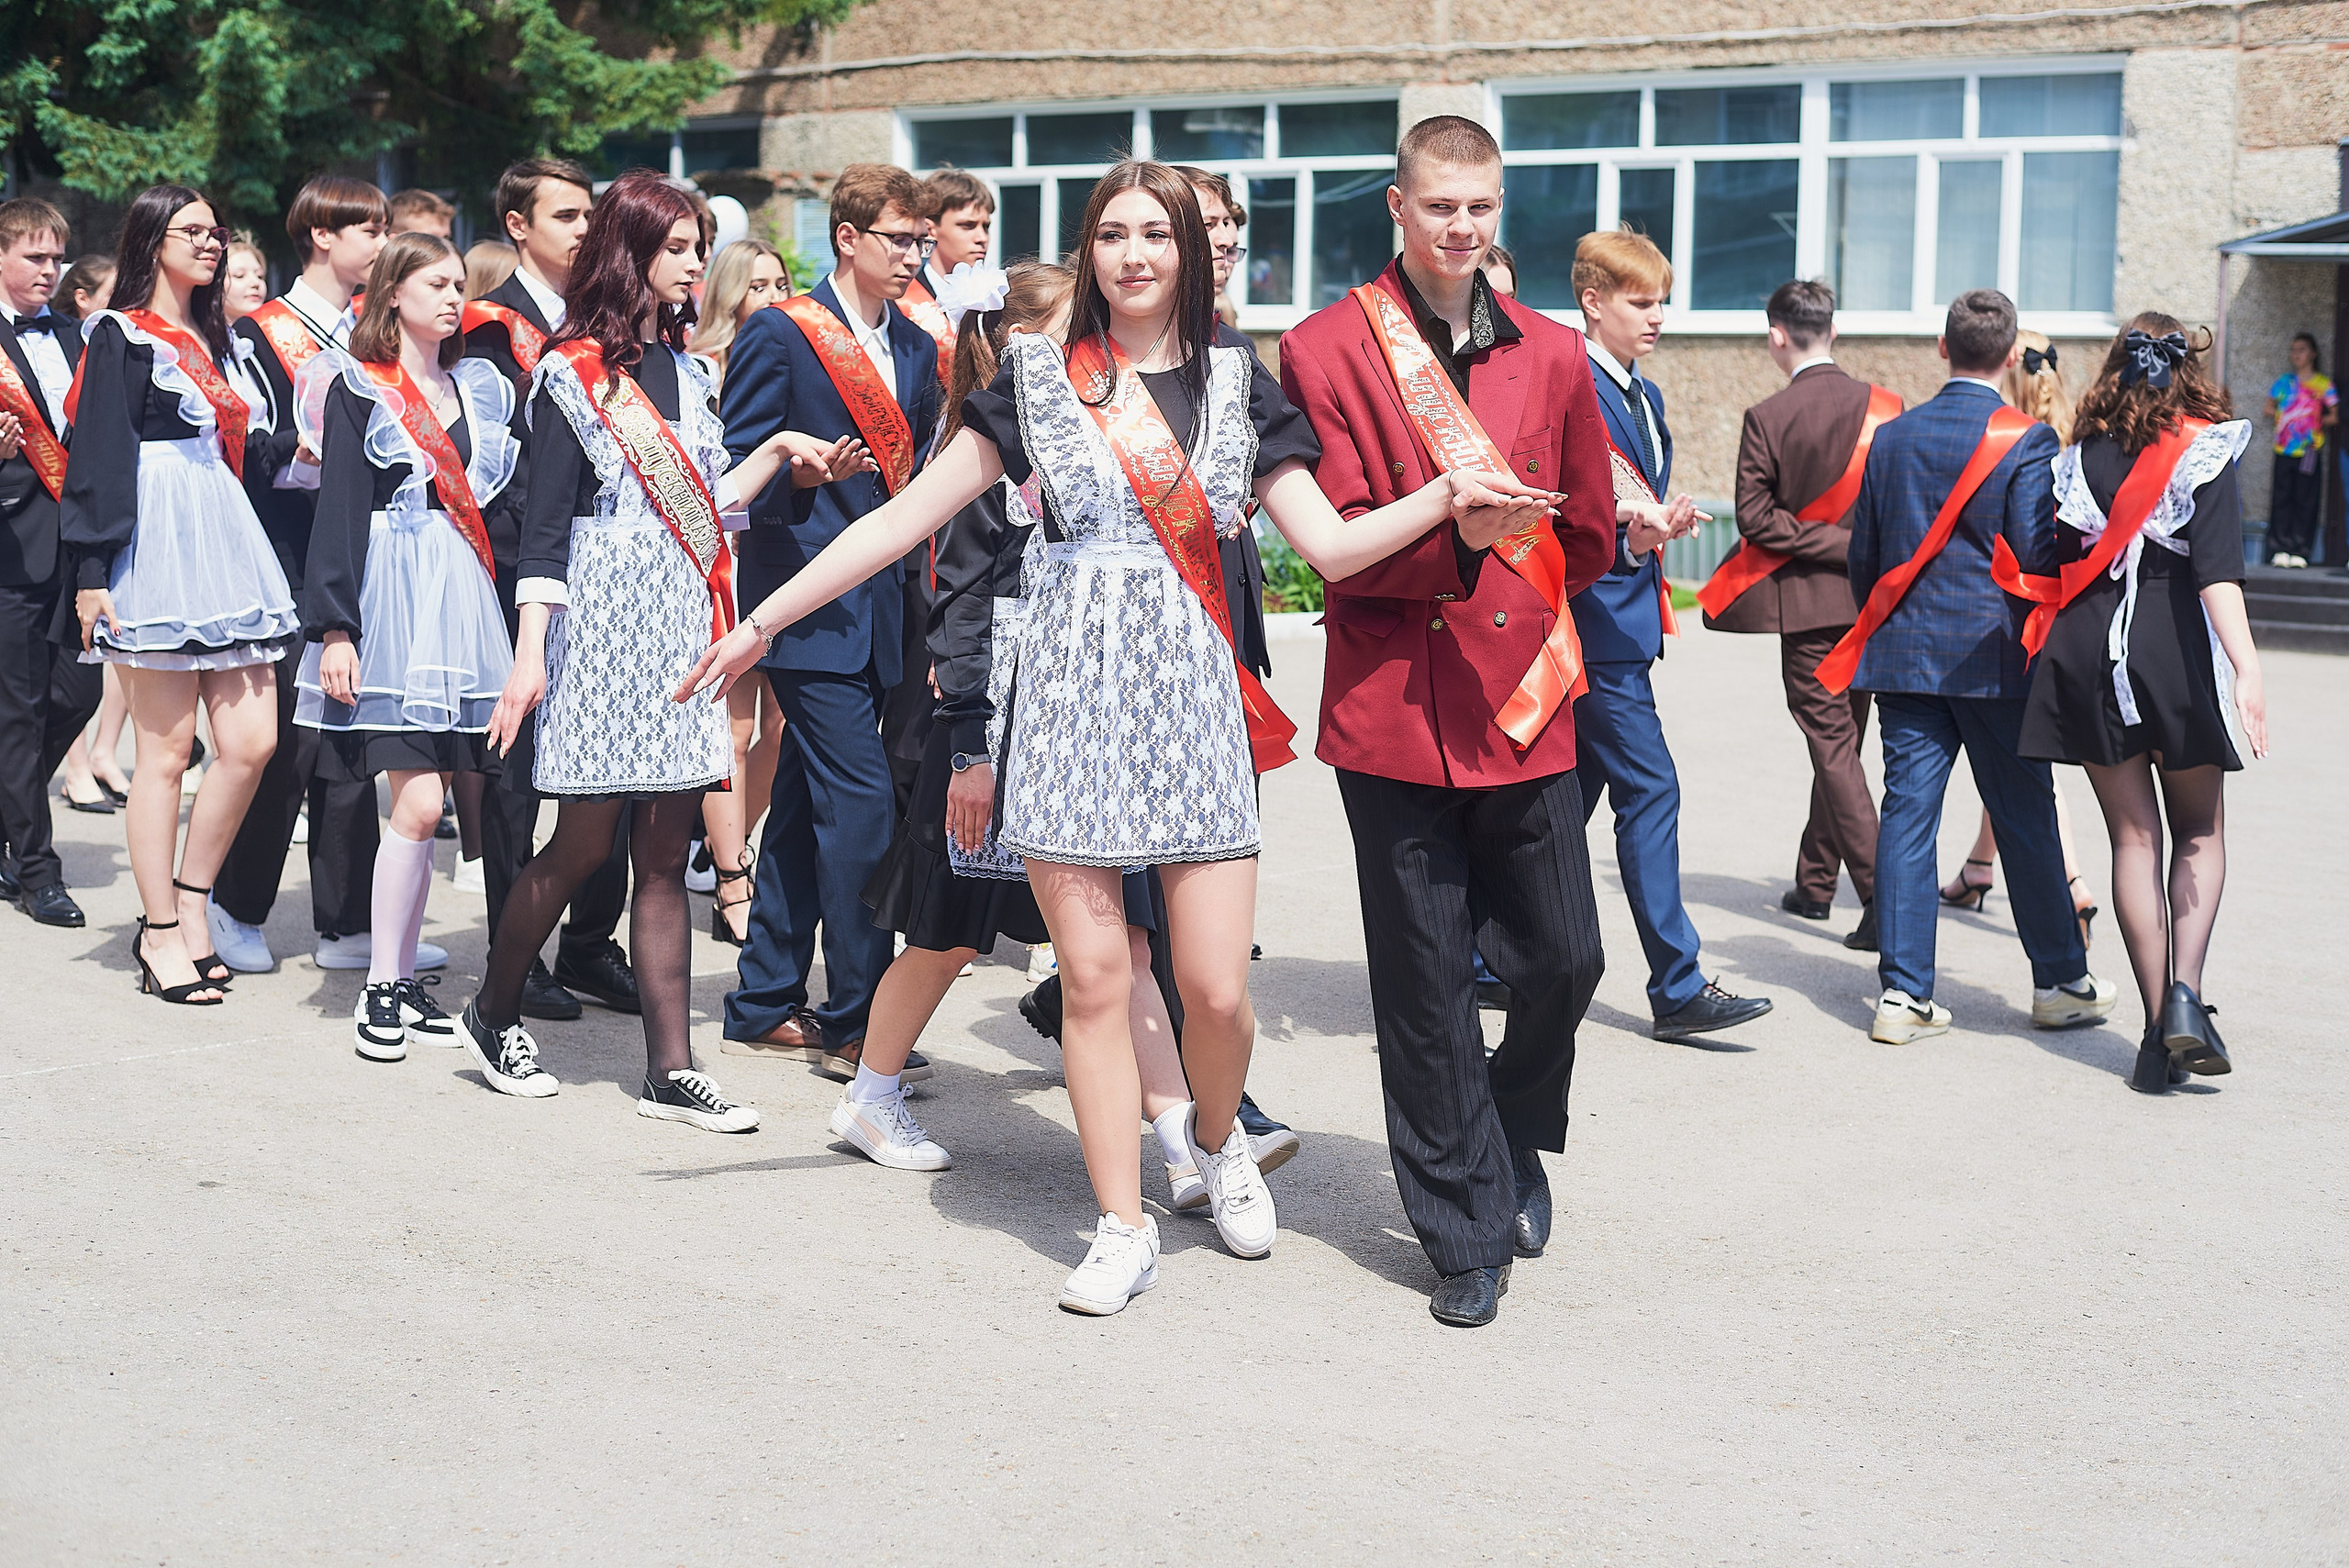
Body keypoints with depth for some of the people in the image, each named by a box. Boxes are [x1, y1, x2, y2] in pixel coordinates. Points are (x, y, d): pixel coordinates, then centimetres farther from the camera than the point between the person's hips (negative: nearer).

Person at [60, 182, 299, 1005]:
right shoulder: (121, 337, -2)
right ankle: (161, 935, 5)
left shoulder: (223, 343, 20)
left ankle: (190, 906, 13)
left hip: (227, 541, 7)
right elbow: (98, 457, -8)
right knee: (166, 749, -3)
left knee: (251, 741, -1)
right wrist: (91, 573, -14)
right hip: (156, 544, -7)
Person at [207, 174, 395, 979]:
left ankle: (349, 923, 9)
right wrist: (304, 449, -28)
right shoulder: (261, 333, -2)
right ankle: (238, 905, 11)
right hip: (293, 554, -5)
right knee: (293, 731, -5)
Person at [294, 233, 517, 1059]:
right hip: (393, 596, -5)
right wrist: (334, 627, -13)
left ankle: (403, 979, 12)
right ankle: (381, 988, -2)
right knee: (419, 802, -12)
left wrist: (517, 621, 11)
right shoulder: (357, 389, 0)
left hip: (463, 597, 5)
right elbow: (339, 510, -6)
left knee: (424, 800, 5)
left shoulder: (476, 387, 16)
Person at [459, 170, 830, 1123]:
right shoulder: (574, 373, -4)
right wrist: (529, 656, -15)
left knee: (665, 855, 3)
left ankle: (671, 1071, 2)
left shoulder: (684, 370, 16)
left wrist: (775, 453, 7)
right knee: (585, 842, -2)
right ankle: (494, 1014, 19)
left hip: (681, 628, 6)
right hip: (604, 624, -6)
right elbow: (544, 525, -9)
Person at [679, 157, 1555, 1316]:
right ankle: (1124, 1230, 13)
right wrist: (761, 621, 3)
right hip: (1072, 691, 0)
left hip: (1194, 697, 0)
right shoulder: (1036, 380, 5)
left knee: (1216, 989, -4)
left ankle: (1216, 1137, 30)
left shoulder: (1234, 387, 8)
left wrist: (1445, 498, -15)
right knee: (1094, 978, 0)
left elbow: (1333, 544, 2)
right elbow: (906, 516, 5)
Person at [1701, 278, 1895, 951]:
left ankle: (1881, 894, -13)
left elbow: (1754, 517, -13)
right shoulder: (1883, 406, -1)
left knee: (1833, 745, -2)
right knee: (1841, 739, 16)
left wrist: (1830, 544, -8)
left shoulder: (1767, 417, -10)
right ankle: (1815, 882, 27)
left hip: (1807, 599, -4)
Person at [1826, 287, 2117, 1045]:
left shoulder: (1893, 435, 6)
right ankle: (2061, 981, 19)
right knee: (2025, 819, 7)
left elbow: (1863, 555, 11)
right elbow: (2038, 556, -11)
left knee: (1906, 815, 3)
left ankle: (1904, 992, 0)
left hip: (1902, 655, 4)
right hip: (1992, 658, -3)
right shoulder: (2026, 439, -8)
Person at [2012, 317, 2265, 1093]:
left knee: (2133, 837, 7)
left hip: (2086, 653, 2)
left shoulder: (2081, 457, 6)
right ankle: (2185, 991, -8)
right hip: (2175, 651, -2)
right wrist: (2246, 667, -22)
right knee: (2200, 833, 13)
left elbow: (2056, 565, 6)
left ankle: (2159, 1027, 4)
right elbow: (2217, 569, -16)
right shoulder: (2204, 454, -3)